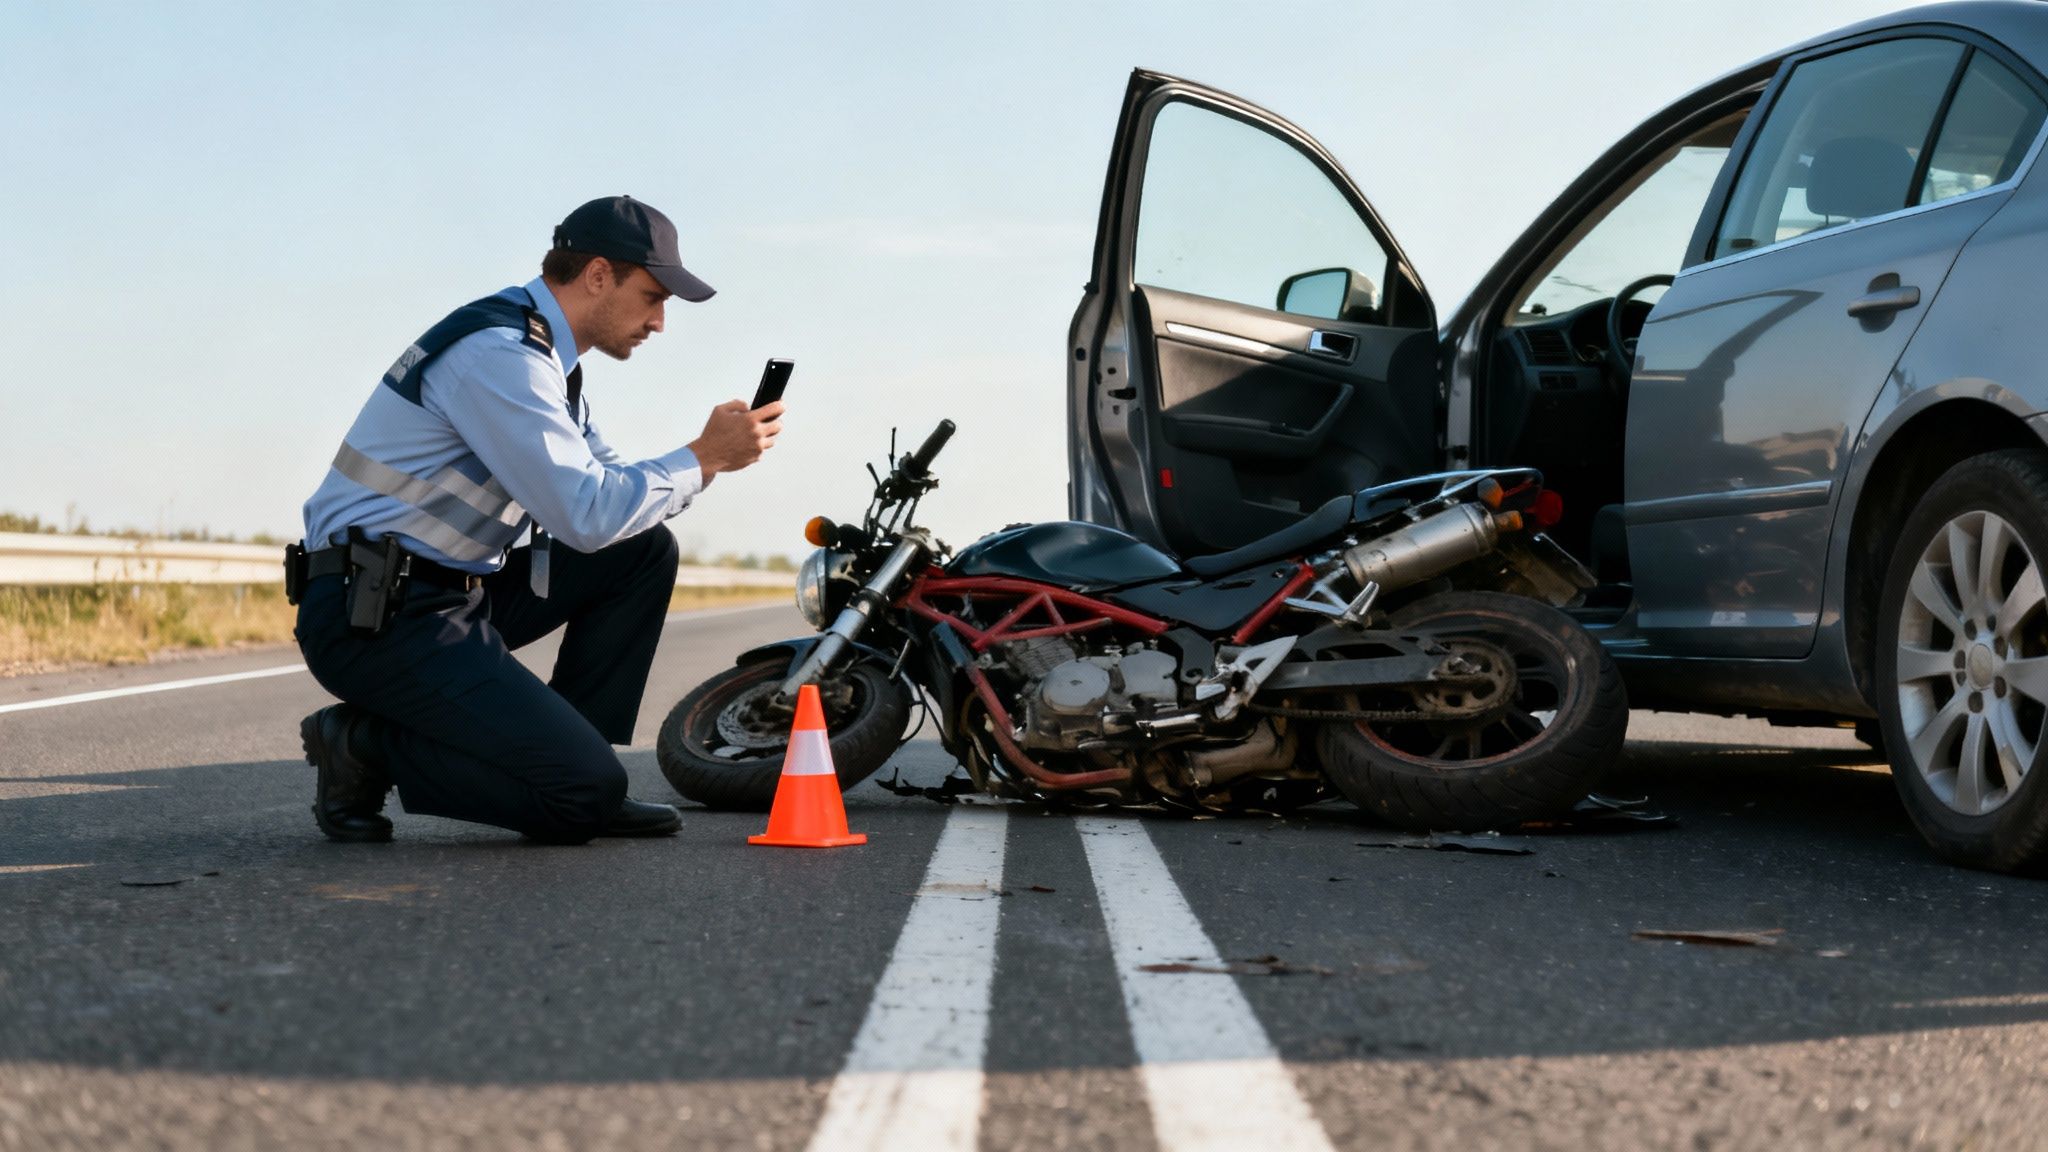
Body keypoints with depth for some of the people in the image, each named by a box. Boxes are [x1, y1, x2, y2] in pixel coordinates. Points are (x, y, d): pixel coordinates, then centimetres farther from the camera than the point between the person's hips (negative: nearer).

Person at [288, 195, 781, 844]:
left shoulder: (544, 356, 15)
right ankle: (366, 743, -3)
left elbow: (605, 487, 19)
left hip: (451, 595, 10)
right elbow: (587, 515, -24)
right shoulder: (498, 354, -18)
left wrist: (712, 454, 2)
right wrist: (703, 458, -12)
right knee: (587, 792, -18)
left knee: (645, 550, 9)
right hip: (375, 618, -10)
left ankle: (566, 763, 7)